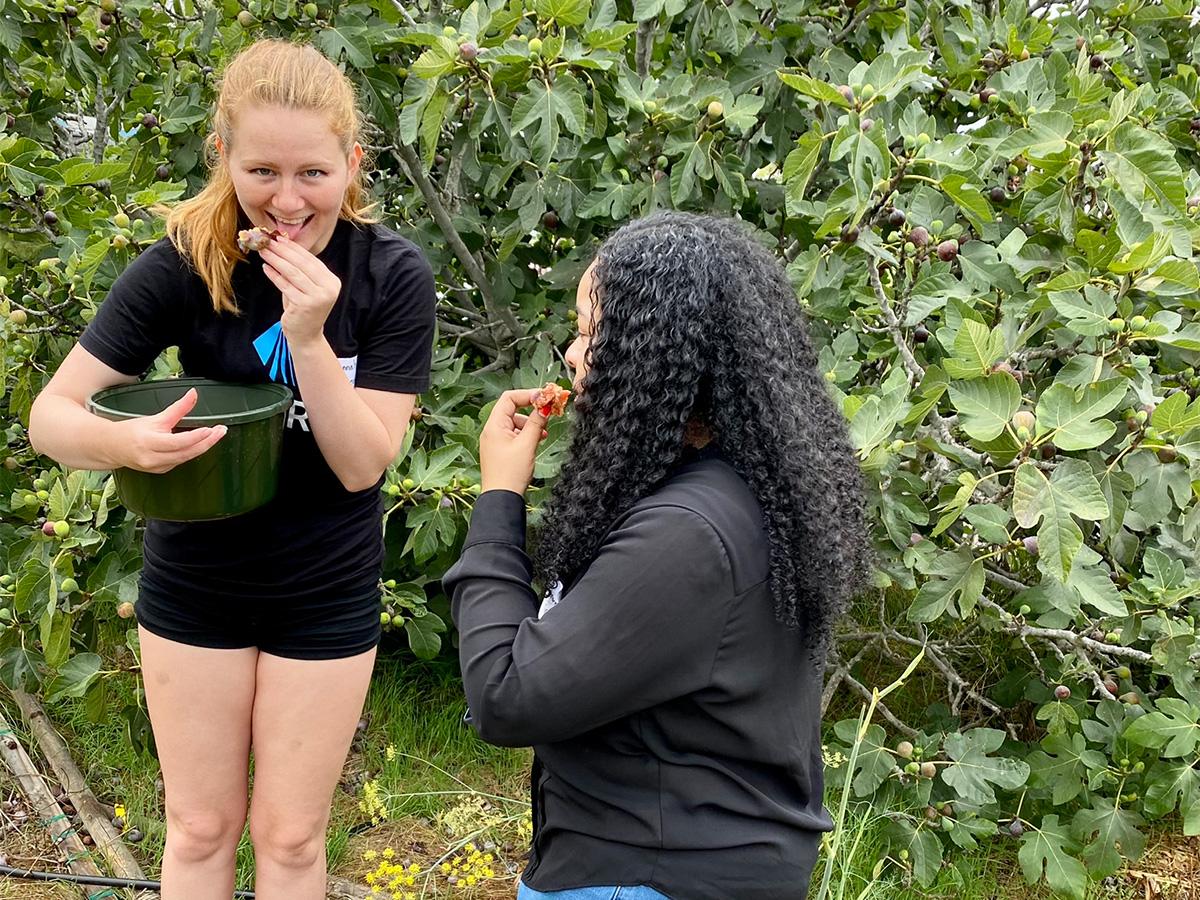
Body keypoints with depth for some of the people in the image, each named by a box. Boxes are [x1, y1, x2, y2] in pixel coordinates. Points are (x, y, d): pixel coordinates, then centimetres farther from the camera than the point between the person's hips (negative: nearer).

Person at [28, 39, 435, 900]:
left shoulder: (393, 275, -17)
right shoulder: (185, 264, -18)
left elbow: (363, 464, -19)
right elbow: (51, 414, -17)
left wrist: (308, 338, -33)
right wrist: (125, 440, -39)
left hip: (326, 592, 0)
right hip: (196, 580, 1)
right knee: (200, 828, 14)